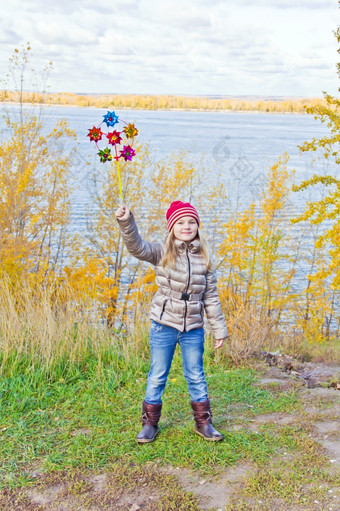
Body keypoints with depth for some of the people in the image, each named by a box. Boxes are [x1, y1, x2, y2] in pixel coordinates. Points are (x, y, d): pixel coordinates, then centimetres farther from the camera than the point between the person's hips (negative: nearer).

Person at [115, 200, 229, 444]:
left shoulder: (204, 258, 1)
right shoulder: (162, 253, -6)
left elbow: (211, 297, 5)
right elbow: (137, 247, -25)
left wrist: (219, 329, 7)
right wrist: (126, 222, -42)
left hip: (193, 329, 2)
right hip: (164, 326, -2)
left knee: (196, 377, 13)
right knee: (157, 377, 8)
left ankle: (203, 423, 27)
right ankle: (150, 424, 23)